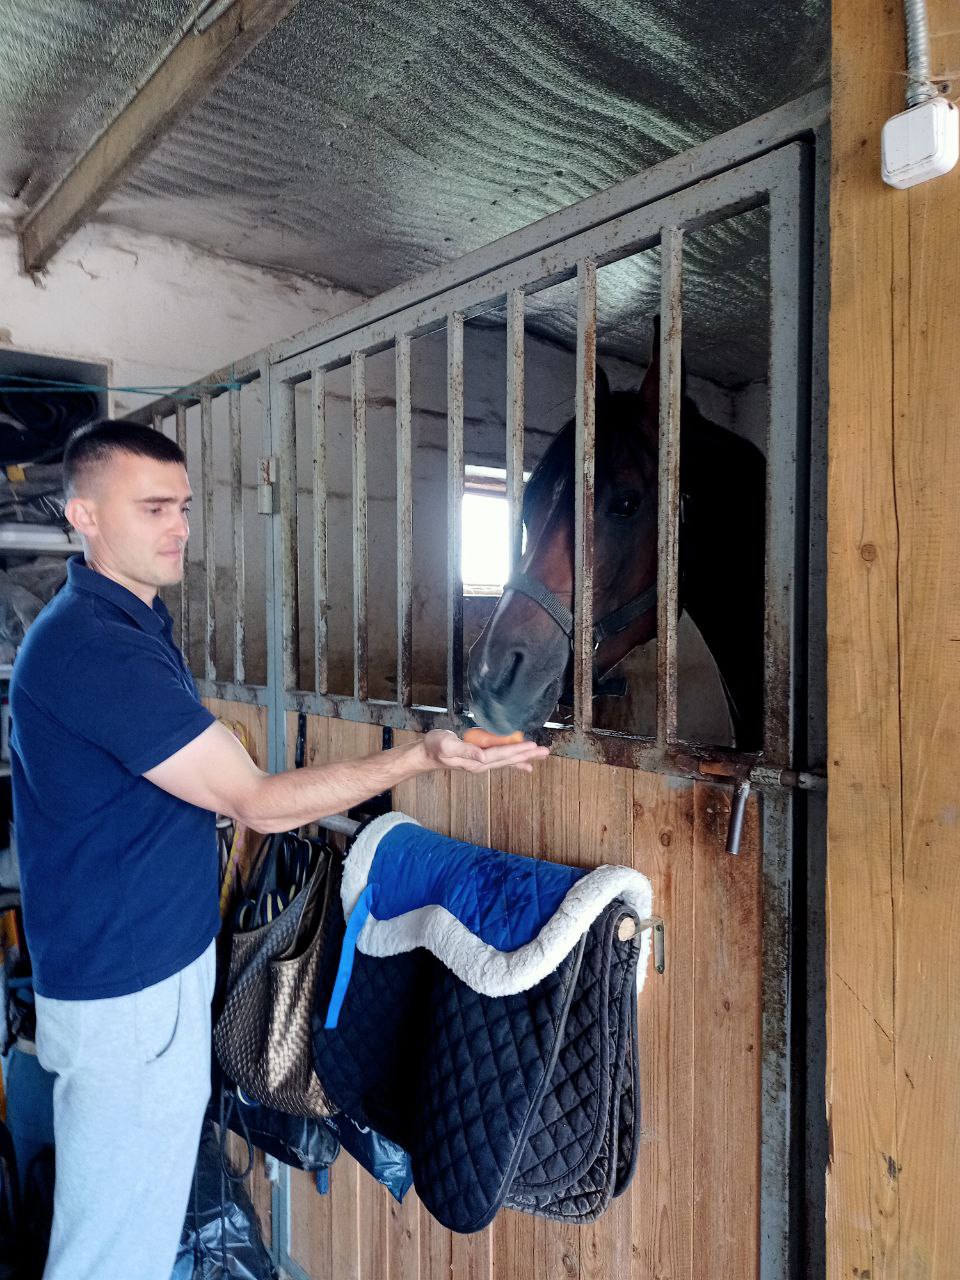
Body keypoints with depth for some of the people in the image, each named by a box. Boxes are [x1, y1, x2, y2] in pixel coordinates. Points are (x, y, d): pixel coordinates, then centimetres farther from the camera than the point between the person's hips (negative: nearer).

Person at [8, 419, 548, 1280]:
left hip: (158, 960, 10)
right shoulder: (93, 648, -25)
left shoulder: (131, 625, 9)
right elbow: (256, 802, -25)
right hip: (126, 991, -10)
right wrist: (425, 756, -25)